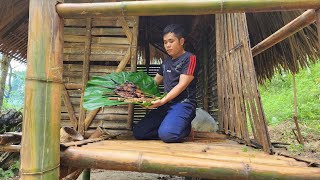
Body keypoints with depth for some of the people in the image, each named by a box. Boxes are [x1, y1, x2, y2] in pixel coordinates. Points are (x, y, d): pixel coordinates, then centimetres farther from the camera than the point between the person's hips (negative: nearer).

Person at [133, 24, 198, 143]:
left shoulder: (189, 58, -4)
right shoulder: (166, 62, 19)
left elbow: (182, 85, -15)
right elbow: (155, 81, 30)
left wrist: (163, 100, -26)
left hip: (183, 104, -7)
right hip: (166, 105, 7)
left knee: (167, 134, -33)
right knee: (138, 132, -6)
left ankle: (186, 128, 0)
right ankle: (174, 128, 6)